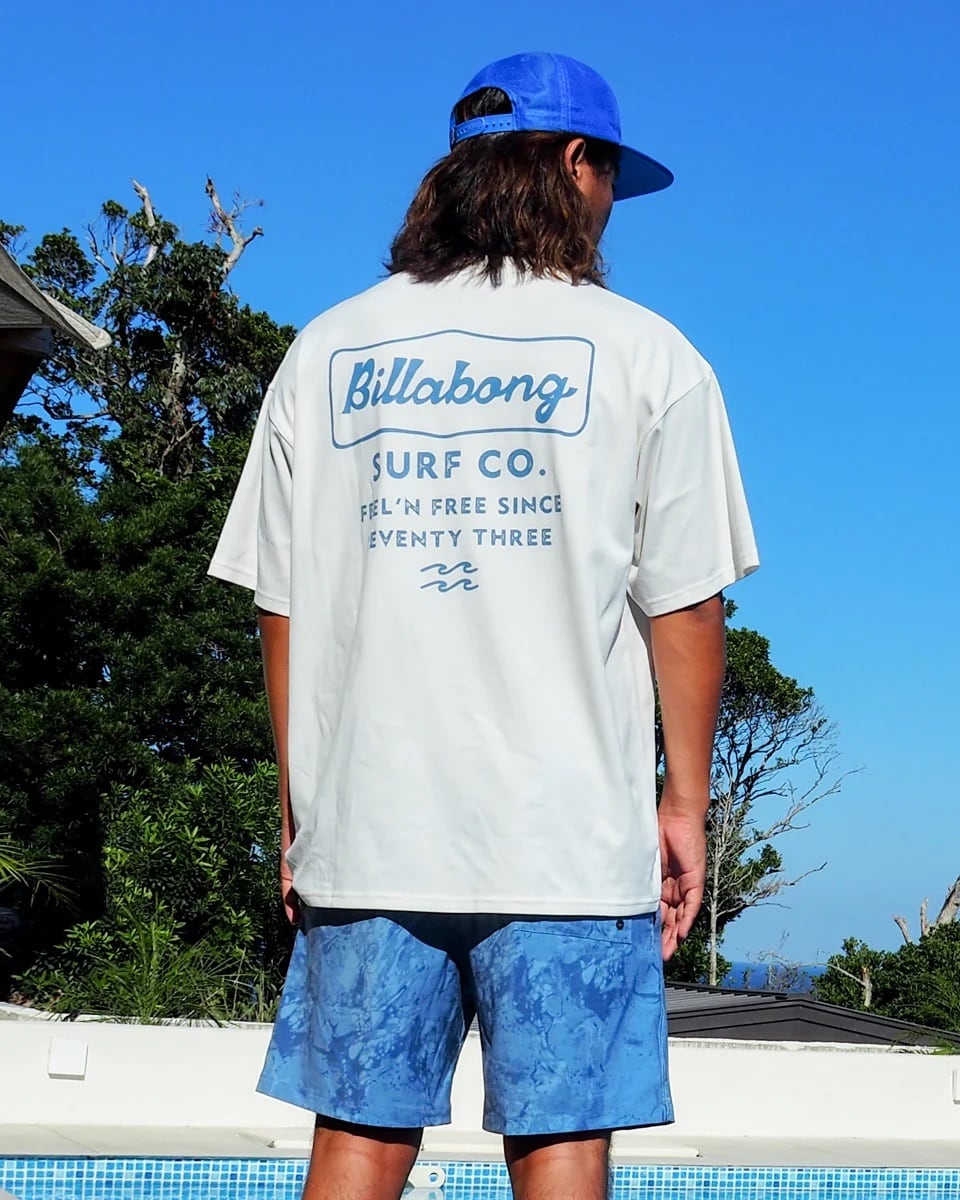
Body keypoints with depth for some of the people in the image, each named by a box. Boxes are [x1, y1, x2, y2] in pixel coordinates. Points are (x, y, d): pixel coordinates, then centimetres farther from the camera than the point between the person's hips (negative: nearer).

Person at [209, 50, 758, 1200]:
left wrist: (299, 806, 15)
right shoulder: (643, 353, 2)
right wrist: (686, 803, 9)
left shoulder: (327, 350, 9)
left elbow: (281, 605, 9)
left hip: (365, 831, 3)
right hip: (572, 838, -2)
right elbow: (685, 602, 0)